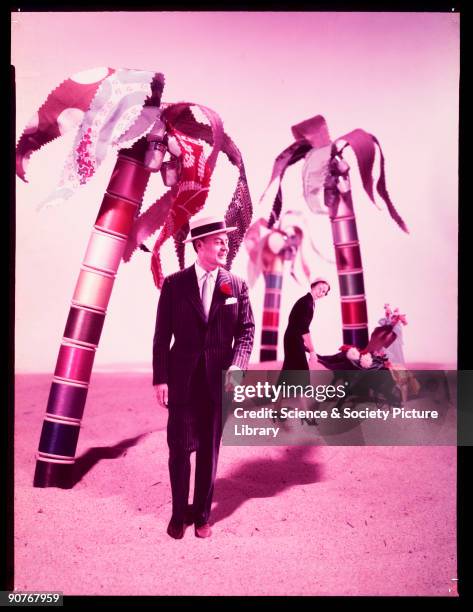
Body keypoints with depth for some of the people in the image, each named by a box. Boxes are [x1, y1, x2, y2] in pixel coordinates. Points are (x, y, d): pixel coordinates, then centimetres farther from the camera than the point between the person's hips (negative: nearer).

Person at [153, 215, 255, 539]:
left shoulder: (237, 285, 2)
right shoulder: (174, 284, -1)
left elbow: (246, 331, 2)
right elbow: (162, 335, -1)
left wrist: (236, 368, -12)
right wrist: (160, 379, -5)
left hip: (219, 380, 1)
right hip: (182, 379, -1)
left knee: (210, 450, 12)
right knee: (180, 448, 6)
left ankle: (202, 514, 30)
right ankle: (179, 513, 29)